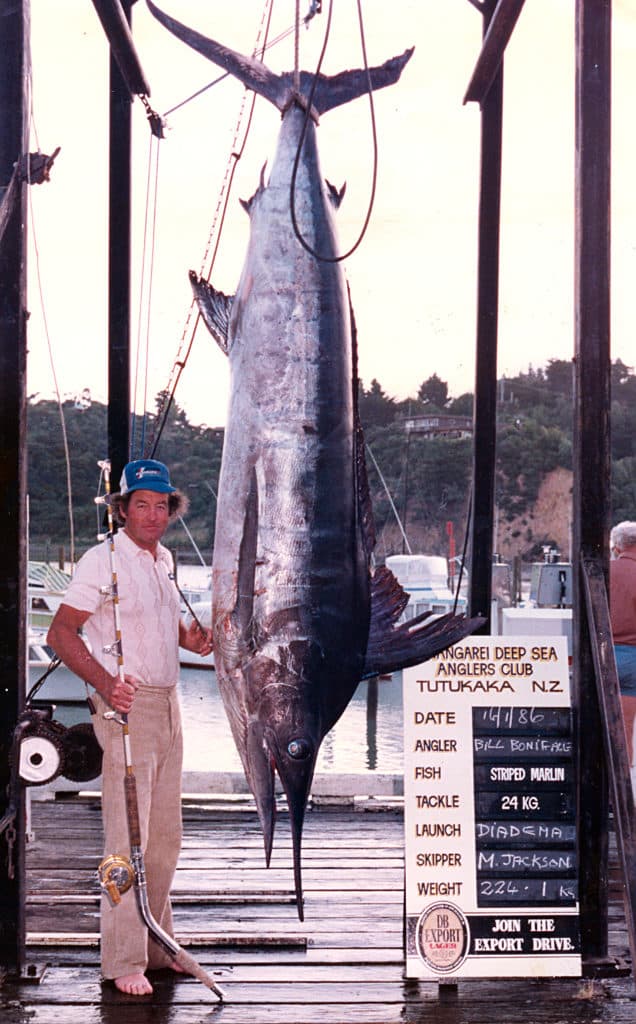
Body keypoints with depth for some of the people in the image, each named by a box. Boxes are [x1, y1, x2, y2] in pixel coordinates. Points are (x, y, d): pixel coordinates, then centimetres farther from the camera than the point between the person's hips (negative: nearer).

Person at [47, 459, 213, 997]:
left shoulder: (164, 560, 13)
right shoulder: (103, 560, -10)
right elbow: (61, 632, -13)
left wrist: (189, 636, 7)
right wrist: (105, 684, -27)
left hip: (167, 705, 8)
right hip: (127, 707, -8)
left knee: (165, 837, 13)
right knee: (127, 838, -8)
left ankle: (157, 946, 25)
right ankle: (123, 960, -1)